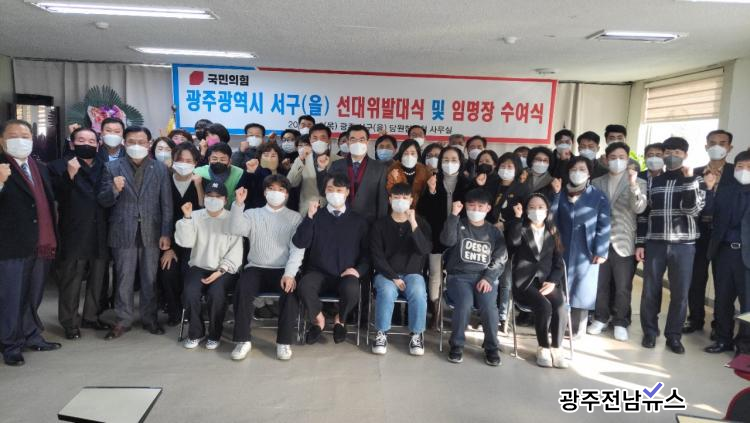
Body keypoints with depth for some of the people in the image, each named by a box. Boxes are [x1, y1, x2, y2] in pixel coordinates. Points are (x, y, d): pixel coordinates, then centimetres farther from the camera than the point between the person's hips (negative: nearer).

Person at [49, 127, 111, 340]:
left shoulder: (104, 167, 10)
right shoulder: (59, 166, -1)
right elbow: (57, 196, -14)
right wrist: (70, 174, -24)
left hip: (100, 233, 4)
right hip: (74, 234, -4)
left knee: (97, 278, 13)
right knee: (71, 280, 3)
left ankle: (91, 316, 27)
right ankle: (70, 322, 15)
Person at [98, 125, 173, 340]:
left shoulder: (160, 168, 3)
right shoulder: (112, 167, 2)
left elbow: (166, 204, 1)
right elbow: (103, 201, 0)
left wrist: (166, 233, -5)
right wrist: (114, 189, -22)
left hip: (151, 232, 1)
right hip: (123, 233, 0)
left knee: (149, 279, 10)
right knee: (124, 280, 8)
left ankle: (150, 318, 23)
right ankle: (123, 320, 20)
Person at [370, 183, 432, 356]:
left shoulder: (421, 223, 6)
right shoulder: (380, 224, 4)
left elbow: (425, 250, -11)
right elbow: (377, 257, -2)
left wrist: (414, 224, -21)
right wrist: (394, 277, -13)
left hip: (412, 273, 1)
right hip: (386, 274, 0)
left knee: (418, 293, -31)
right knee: (386, 291, -33)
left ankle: (416, 334, -12)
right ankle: (382, 333, -15)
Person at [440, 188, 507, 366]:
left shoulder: (494, 232, 15)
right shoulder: (458, 225, 10)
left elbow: (500, 259, 7)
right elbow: (447, 240, -11)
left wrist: (487, 278, -9)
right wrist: (453, 215, -17)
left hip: (485, 277, 1)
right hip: (459, 276, -1)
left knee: (489, 305, -28)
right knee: (465, 302, -31)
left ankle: (491, 347, -6)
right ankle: (457, 345, -11)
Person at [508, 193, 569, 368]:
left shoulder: (553, 233, 17)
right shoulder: (521, 230, 10)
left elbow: (559, 263, 11)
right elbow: (513, 242, -16)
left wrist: (552, 282, -6)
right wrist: (517, 217, -18)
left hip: (548, 281, 3)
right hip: (525, 282, -2)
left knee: (560, 308, -27)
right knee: (544, 306, -29)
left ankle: (556, 349, -12)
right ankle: (543, 348, -11)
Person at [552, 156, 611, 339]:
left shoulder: (599, 196, 1)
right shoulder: (561, 194, 9)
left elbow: (604, 226, -4)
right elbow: (553, 219, 5)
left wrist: (600, 252, -10)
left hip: (586, 252, -2)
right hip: (563, 249, 2)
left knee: (581, 290, 6)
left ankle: (577, 329, 16)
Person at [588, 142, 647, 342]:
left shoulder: (638, 183, 2)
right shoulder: (597, 183, 10)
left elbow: (639, 208, -14)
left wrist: (633, 185, -28)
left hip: (624, 242, -2)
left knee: (622, 287, 5)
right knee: (600, 284, 9)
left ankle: (620, 323, 18)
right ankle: (600, 318, 23)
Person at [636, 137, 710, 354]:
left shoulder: (695, 180, 6)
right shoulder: (653, 181, 10)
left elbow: (692, 209, -11)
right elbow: (644, 213, 9)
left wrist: (688, 179, -15)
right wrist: (640, 242, 4)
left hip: (683, 244, -1)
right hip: (654, 243, 1)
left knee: (680, 292, 3)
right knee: (650, 290, 4)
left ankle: (674, 335, 17)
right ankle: (650, 331, 19)